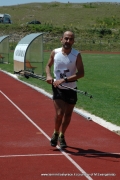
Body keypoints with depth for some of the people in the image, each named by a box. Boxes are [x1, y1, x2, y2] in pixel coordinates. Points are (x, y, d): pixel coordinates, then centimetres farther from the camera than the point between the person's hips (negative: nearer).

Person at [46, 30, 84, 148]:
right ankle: (55, 133, 15)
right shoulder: (55, 52, -4)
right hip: (58, 89, 0)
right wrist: (48, 75, -9)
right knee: (59, 113, -13)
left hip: (71, 89, 0)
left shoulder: (77, 55, -10)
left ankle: (61, 136, 33)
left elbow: (81, 73, -16)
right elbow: (48, 65, 13)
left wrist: (64, 80, -24)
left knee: (68, 115, 10)